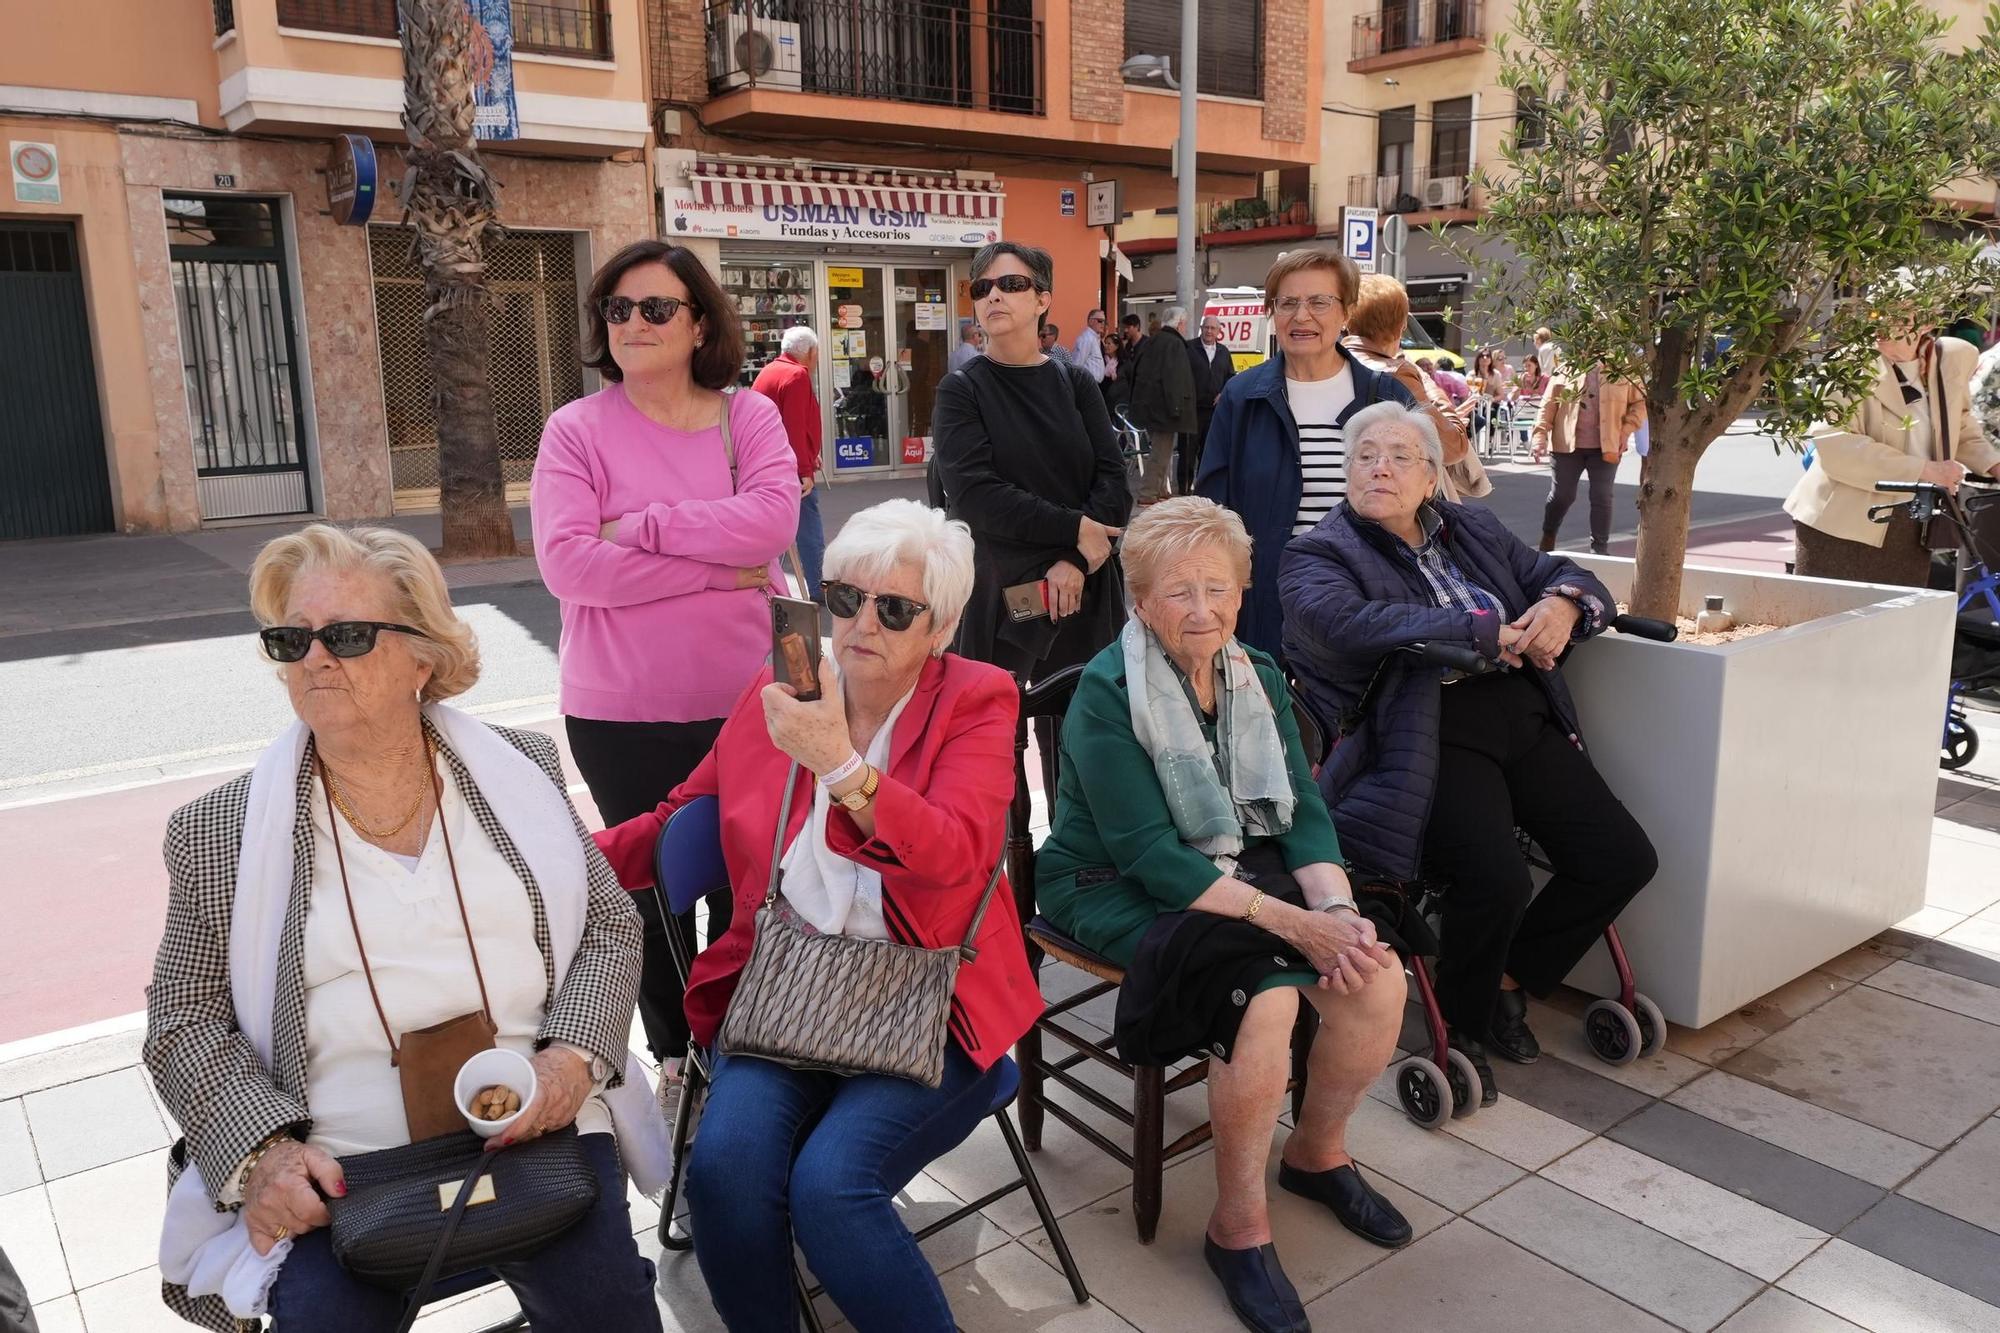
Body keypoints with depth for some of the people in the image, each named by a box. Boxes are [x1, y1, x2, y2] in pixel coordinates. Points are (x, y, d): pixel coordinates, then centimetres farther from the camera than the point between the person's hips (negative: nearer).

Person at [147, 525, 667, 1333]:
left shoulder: (519, 772, 5)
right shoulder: (220, 832, 3)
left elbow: (609, 926, 8)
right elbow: (184, 1017, 7)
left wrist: (573, 1055, -9)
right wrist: (264, 1149, -9)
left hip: (537, 1128, 0)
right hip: (332, 1178, 0)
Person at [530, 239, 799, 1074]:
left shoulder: (748, 414, 1)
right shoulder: (575, 429, -3)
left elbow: (773, 518, -16)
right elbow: (566, 561, -16)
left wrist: (641, 525, -17)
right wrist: (714, 570, -18)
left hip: (744, 699, 1)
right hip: (621, 714, -1)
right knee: (653, 887, 14)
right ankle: (674, 1053, 34)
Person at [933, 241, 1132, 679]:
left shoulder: (1075, 384, 8)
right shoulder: (962, 390, 0)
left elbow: (1113, 480, -1)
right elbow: (974, 493, -13)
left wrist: (1075, 561, -16)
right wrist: (1075, 529, -15)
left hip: (1081, 585, 3)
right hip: (995, 590, -2)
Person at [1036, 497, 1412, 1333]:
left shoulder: (1257, 676, 3)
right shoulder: (1108, 693, -17)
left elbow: (1302, 810, 1)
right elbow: (1148, 856, -23)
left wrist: (1336, 906, -19)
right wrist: (1291, 921, -28)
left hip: (1240, 872, 6)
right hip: (1118, 892, -6)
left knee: (1377, 978, -15)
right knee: (1264, 998, -30)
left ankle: (1319, 1151, 13)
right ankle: (1238, 1227, -8)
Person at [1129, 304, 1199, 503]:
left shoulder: (1150, 342, 15)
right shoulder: (1174, 344, -13)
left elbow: (1135, 371, 20)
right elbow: (1173, 378, -22)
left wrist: (1138, 402, 23)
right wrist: (1175, 407, -22)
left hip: (1147, 404, 9)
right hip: (1163, 407, -9)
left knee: (1162, 450, 18)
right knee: (1161, 452, -5)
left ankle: (1162, 491, 23)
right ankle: (1148, 493, -6)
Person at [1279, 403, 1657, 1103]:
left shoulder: (1473, 528, 21)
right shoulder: (1315, 556, 1)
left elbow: (1563, 575, 22)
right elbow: (1349, 624, -20)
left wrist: (1563, 602, -5)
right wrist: (1491, 633, -17)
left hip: (1523, 717, 7)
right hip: (1430, 735, -7)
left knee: (1624, 856, -5)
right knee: (1498, 877, -27)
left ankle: (1510, 978, 19)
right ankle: (1462, 1026, 3)